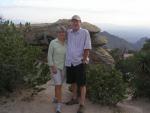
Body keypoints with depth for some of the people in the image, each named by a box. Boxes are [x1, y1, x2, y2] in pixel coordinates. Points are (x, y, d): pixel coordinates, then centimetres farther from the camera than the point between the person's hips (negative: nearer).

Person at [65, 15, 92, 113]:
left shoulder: (85, 32, -7)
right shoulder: (68, 32, 7)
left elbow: (87, 47, -9)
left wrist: (84, 59, -11)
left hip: (79, 62, -5)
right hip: (69, 62, 5)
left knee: (82, 84, 3)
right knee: (73, 82, 19)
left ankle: (82, 105, 13)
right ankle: (74, 99, 38)